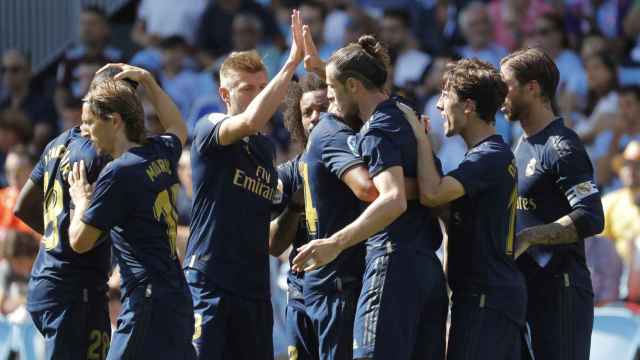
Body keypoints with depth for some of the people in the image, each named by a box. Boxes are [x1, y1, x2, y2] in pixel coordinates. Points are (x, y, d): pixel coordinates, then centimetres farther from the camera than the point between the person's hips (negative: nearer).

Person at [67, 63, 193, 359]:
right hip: (178, 299, 9)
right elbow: (178, 129, 39)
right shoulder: (161, 153, 11)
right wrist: (147, 81, 38)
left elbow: (80, 241, -8)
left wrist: (81, 201, 11)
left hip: (147, 306, -9)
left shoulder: (118, 173, -13)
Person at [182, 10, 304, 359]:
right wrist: (291, 62, -26)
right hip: (208, 282, -7)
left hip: (254, 287, 7)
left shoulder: (266, 147, 17)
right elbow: (250, 121, -26)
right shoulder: (209, 129, -5)